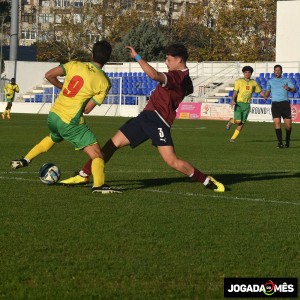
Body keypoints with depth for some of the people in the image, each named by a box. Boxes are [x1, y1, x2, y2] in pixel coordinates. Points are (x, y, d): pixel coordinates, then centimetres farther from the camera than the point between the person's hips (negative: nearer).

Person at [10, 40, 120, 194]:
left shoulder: (75, 65, 2)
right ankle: (98, 185, -24)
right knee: (96, 155, -4)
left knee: (53, 138, 38)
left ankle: (24, 160, 39)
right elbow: (87, 109, -8)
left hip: (53, 115, 6)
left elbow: (49, 75, -2)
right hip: (71, 123, -6)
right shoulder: (104, 82, -7)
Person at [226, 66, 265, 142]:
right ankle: (231, 121, 20)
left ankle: (233, 138, 13)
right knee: (238, 121, -15)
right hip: (238, 103, -3)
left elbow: (260, 92, 18)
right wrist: (233, 100, -20)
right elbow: (235, 92, -4)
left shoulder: (254, 83, 10)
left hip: (247, 105, 3)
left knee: (242, 123, 2)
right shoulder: (239, 81, 1)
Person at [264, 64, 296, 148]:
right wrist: (266, 97, 4)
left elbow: (294, 90, 2)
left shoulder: (287, 80, 10)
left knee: (288, 124, -3)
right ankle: (280, 143, -9)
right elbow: (268, 91, 27)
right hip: (275, 104, 1)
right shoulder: (270, 81, 16)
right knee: (277, 123, -12)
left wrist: (289, 89, -21)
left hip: (285, 103, -1)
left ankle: (287, 140, 21)